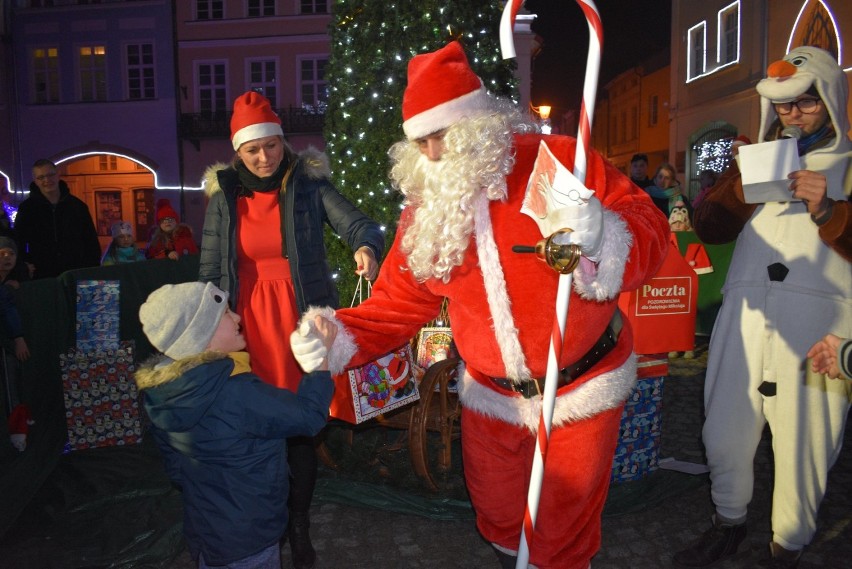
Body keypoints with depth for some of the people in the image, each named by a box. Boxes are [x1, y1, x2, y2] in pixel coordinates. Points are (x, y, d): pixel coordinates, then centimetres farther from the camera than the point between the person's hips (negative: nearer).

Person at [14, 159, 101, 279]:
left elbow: (91, 241, 8)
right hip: (42, 277, 0)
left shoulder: (77, 205, 5)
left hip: (78, 273, 1)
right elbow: (18, 242, 12)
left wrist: (93, 270, 2)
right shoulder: (27, 208, 4)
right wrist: (24, 266, 0)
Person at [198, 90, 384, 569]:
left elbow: (357, 223, -13)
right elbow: (210, 272, 8)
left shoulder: (309, 184, -2)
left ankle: (299, 524, 27)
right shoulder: (223, 197, 5)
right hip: (248, 323, 2)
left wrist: (367, 247, -36)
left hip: (302, 322, -1)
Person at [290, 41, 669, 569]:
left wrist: (599, 237, -38)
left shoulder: (562, 162, -17)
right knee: (496, 511, 25)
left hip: (583, 386, -3)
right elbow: (399, 301, -2)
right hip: (491, 394, 4)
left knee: (566, 524, 17)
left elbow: (651, 232, -16)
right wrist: (341, 338, -18)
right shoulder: (425, 211, -4)